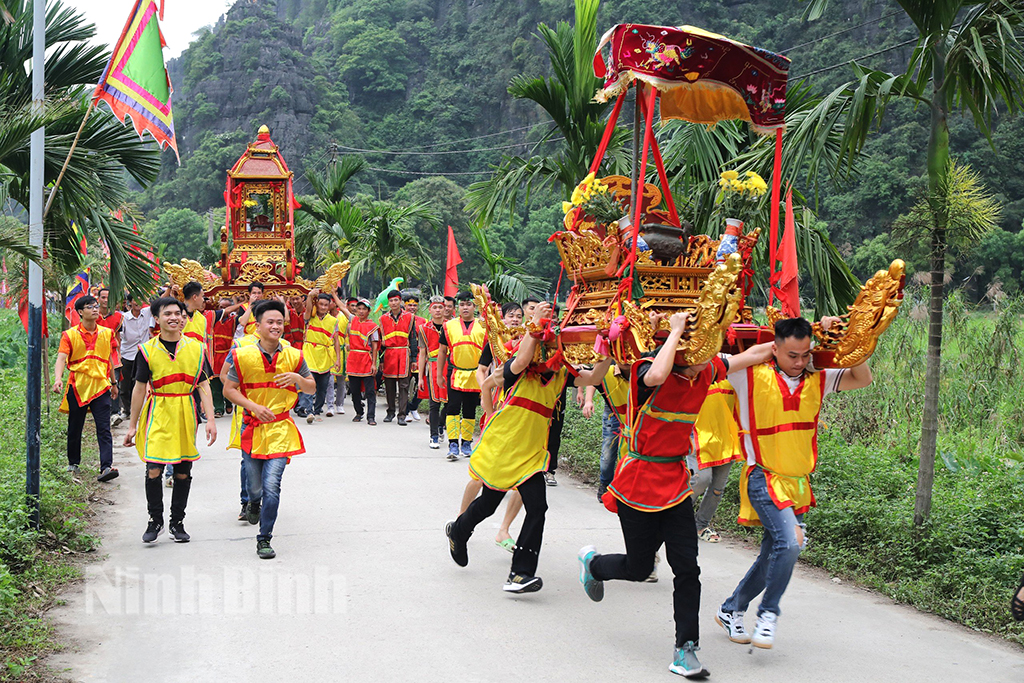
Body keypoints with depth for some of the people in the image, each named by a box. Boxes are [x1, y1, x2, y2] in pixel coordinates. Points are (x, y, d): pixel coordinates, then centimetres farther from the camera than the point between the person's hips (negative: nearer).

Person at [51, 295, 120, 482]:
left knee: (104, 429, -10)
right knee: (75, 429, 12)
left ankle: (106, 467, -17)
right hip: (77, 387, -1)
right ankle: (73, 463, 29)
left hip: (101, 386, 1)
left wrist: (113, 383, 24)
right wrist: (58, 379, -31)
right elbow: (61, 358, -14)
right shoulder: (70, 335, -2)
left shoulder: (107, 333, 8)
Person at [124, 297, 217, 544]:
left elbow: (204, 386, 4)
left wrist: (210, 419, -5)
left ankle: (177, 522, 19)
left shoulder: (196, 348, 4)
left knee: (183, 472, 6)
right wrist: (132, 425, 5)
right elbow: (139, 388, 5)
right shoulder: (147, 350, 1)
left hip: (185, 415, 2)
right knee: (153, 470, -9)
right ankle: (155, 521, 9)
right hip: (157, 414, -1)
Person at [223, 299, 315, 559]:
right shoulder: (243, 356, -4)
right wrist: (254, 407, -15)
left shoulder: (293, 356, 1)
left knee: (272, 486, -12)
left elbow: (312, 389, 10)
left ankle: (264, 539, 1)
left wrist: (297, 378, -12)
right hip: (252, 428, 1)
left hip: (280, 430, 0)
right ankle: (254, 503, 50)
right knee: (255, 485, 12)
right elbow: (228, 389, 0)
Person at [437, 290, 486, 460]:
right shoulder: (449, 326, 5)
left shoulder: (483, 327, 4)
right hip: (455, 374, -1)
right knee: (453, 408, -10)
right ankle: (453, 444, -10)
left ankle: (467, 442, 20)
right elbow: (442, 351, 11)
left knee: (470, 411, 8)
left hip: (475, 376, 1)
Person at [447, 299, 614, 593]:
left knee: (537, 507, -11)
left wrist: (608, 355, -25)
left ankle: (521, 573, -5)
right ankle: (458, 531, 47)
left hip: (532, 453, 4)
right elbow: (522, 360, -36)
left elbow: (592, 377, -10)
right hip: (500, 446, -4)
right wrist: (535, 325, -38)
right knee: (488, 502, 14)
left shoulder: (560, 374, 1)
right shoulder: (517, 371, -13)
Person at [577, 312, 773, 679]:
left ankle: (686, 649, 7)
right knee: (639, 568, 7)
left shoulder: (705, 371, 1)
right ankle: (592, 562, 39)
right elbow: (655, 376, -45)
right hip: (638, 483, -5)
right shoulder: (648, 371, -19)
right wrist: (675, 331, -35)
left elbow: (751, 355, 12)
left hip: (676, 484, 6)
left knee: (687, 567, -2)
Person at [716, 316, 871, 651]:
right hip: (764, 478, -6)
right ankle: (768, 613, -6)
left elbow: (863, 378, 4)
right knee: (790, 541, -26)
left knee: (774, 555, 13)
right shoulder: (752, 376, -8)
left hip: (798, 483, 6)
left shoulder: (817, 381, 5)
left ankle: (731, 610, 33)